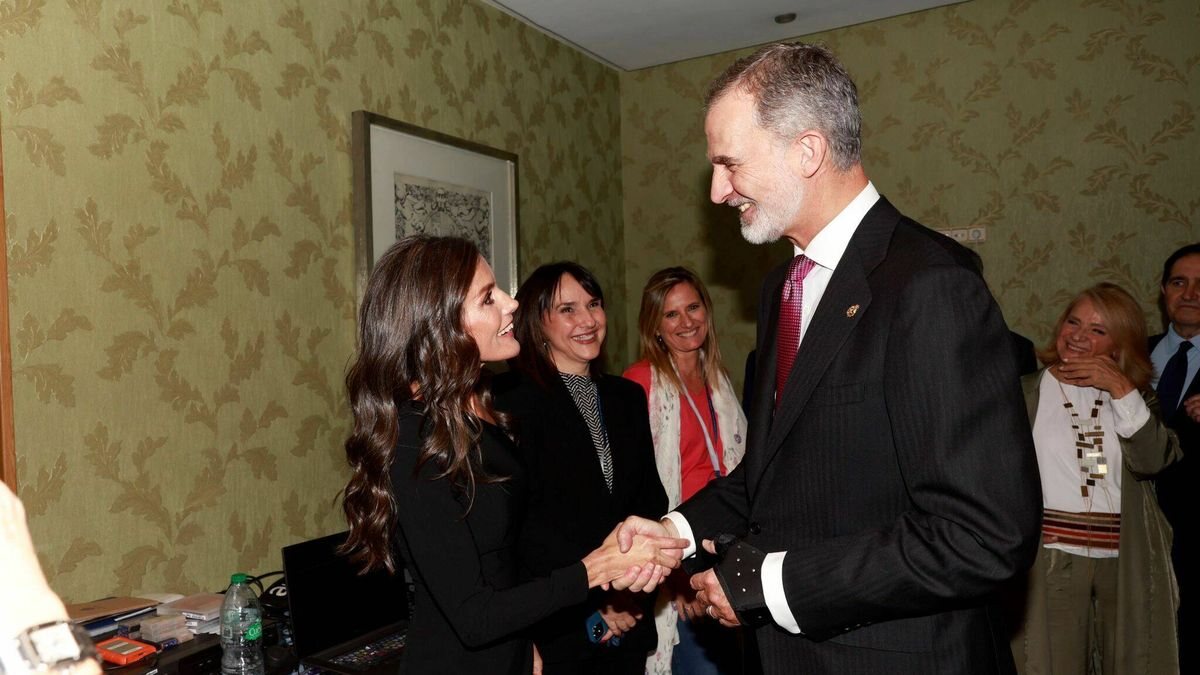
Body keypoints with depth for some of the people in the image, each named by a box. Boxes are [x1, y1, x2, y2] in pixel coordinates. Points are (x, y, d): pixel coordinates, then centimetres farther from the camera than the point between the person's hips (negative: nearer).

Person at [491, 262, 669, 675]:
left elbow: (651, 498, 8)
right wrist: (596, 596, -13)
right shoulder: (511, 397, -11)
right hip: (555, 626, -5)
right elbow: (523, 520, -14)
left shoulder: (628, 396, 8)